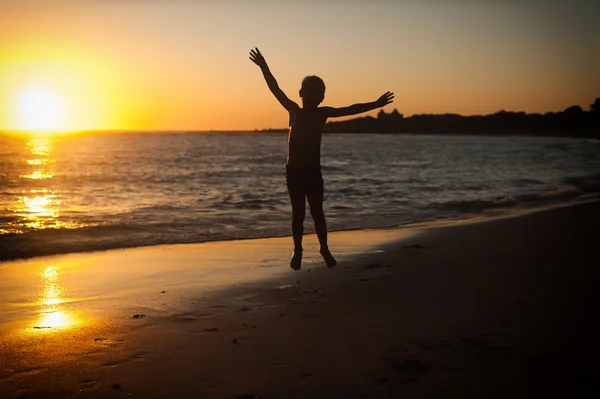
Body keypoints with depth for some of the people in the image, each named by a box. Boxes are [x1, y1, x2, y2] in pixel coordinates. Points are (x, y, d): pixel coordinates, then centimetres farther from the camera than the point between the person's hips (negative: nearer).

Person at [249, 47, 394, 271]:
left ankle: (324, 248, 17)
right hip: (294, 172, 0)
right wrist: (264, 67, -12)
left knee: (317, 212, 5)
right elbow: (276, 90, -4)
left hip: (313, 172, 0)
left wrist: (374, 105, -10)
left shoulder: (323, 113, 2)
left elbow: (351, 110, -3)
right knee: (298, 213, 5)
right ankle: (297, 250, 16)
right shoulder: (294, 110, 2)